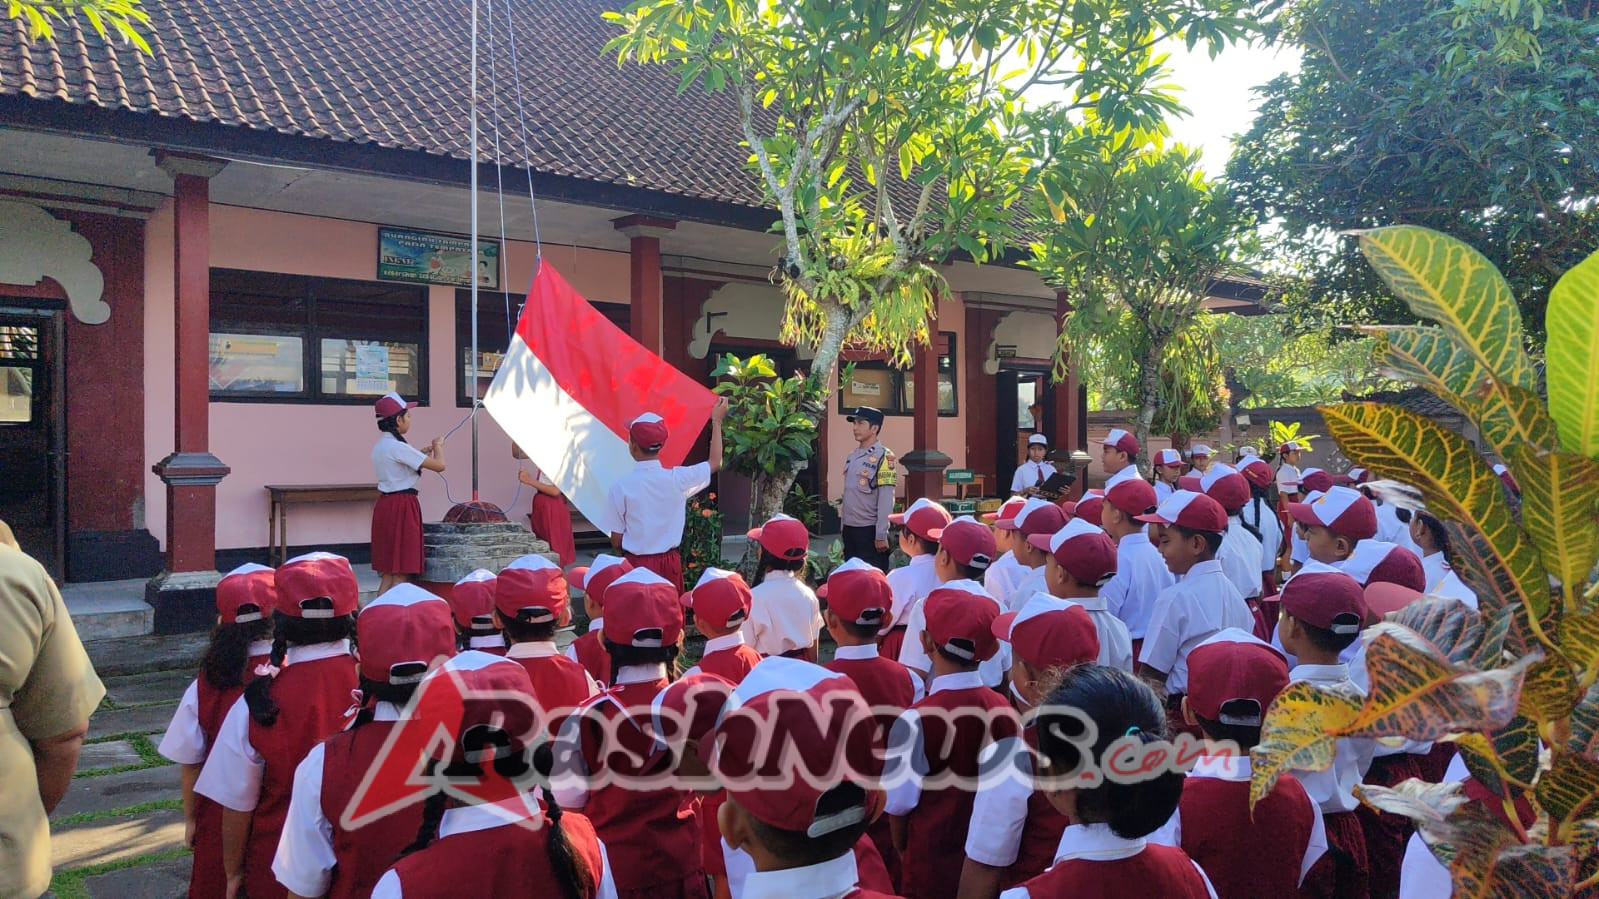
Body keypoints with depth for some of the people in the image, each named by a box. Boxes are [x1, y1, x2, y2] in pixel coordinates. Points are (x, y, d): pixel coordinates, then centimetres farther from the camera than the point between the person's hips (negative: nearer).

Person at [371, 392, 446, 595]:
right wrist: (438, 446, 3)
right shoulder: (398, 447, -17)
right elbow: (439, 465, -15)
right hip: (402, 507, -9)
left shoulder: (380, 445, 11)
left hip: (385, 505, 9)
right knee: (401, 572, -4)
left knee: (388, 572, 13)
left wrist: (422, 452, 24)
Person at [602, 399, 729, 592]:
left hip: (636, 564, -2)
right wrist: (717, 421, 18)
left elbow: (616, 540, -7)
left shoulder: (621, 487, -13)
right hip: (670, 563, 2)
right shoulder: (677, 479, -8)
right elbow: (715, 463, 10)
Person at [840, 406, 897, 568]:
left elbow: (886, 500, -14)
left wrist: (881, 535, -17)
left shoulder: (883, 456, -10)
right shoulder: (851, 456, 12)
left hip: (869, 530, -7)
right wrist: (842, 529, 15)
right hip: (850, 529, 7)